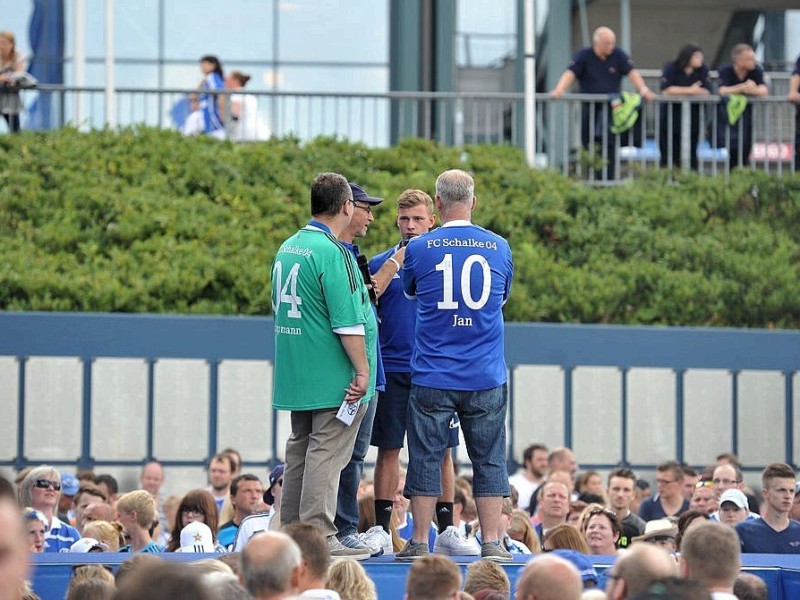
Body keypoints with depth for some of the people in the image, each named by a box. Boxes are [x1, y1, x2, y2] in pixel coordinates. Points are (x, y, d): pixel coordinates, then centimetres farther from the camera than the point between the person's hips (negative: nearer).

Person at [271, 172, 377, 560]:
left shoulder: (287, 248, 12)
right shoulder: (331, 252, -16)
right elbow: (347, 321, -20)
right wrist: (362, 370, -15)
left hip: (296, 376, 9)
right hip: (333, 378, -9)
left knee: (300, 450, 14)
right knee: (327, 453, -6)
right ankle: (319, 538, -7)